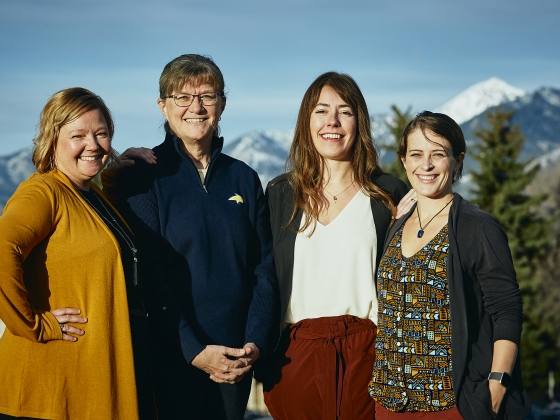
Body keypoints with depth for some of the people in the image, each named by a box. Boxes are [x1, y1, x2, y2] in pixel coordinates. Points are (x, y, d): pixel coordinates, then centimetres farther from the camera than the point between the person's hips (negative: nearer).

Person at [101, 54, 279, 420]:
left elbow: (264, 267, 6)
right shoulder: (143, 177, -4)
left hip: (236, 359, 4)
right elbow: (147, 275, -10)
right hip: (170, 357, -4)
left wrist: (256, 342, -7)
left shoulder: (244, 179, 8)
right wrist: (194, 349, -16)